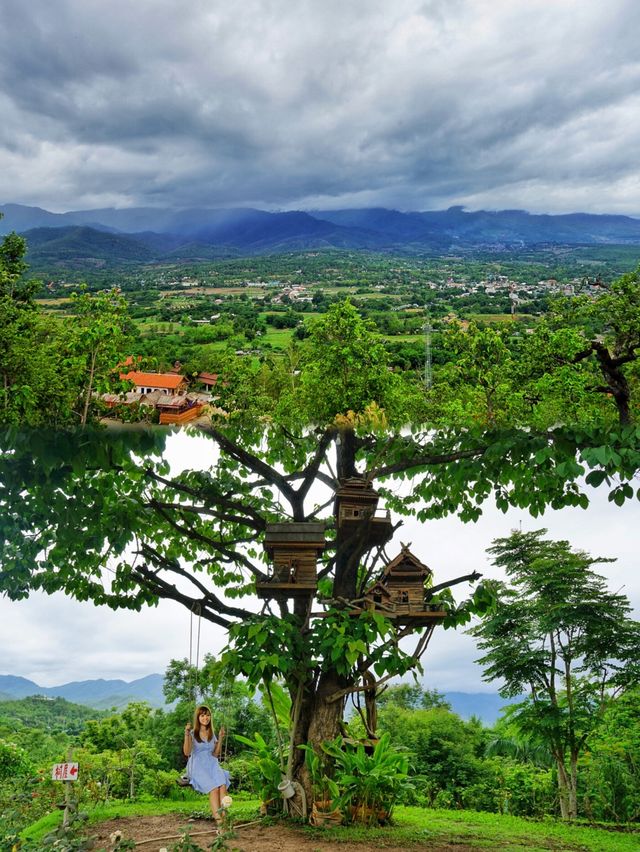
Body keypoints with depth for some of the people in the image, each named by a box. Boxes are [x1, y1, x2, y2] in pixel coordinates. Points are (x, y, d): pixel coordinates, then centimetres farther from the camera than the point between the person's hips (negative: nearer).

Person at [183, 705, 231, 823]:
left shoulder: (212, 734, 17)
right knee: (214, 788, -33)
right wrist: (187, 735, -18)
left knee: (222, 784, -32)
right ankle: (219, 820, -42)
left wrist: (220, 738, 7)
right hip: (198, 767, -4)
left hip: (212, 765, 4)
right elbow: (187, 753, -9)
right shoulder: (192, 733, 4)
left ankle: (223, 813, -48)